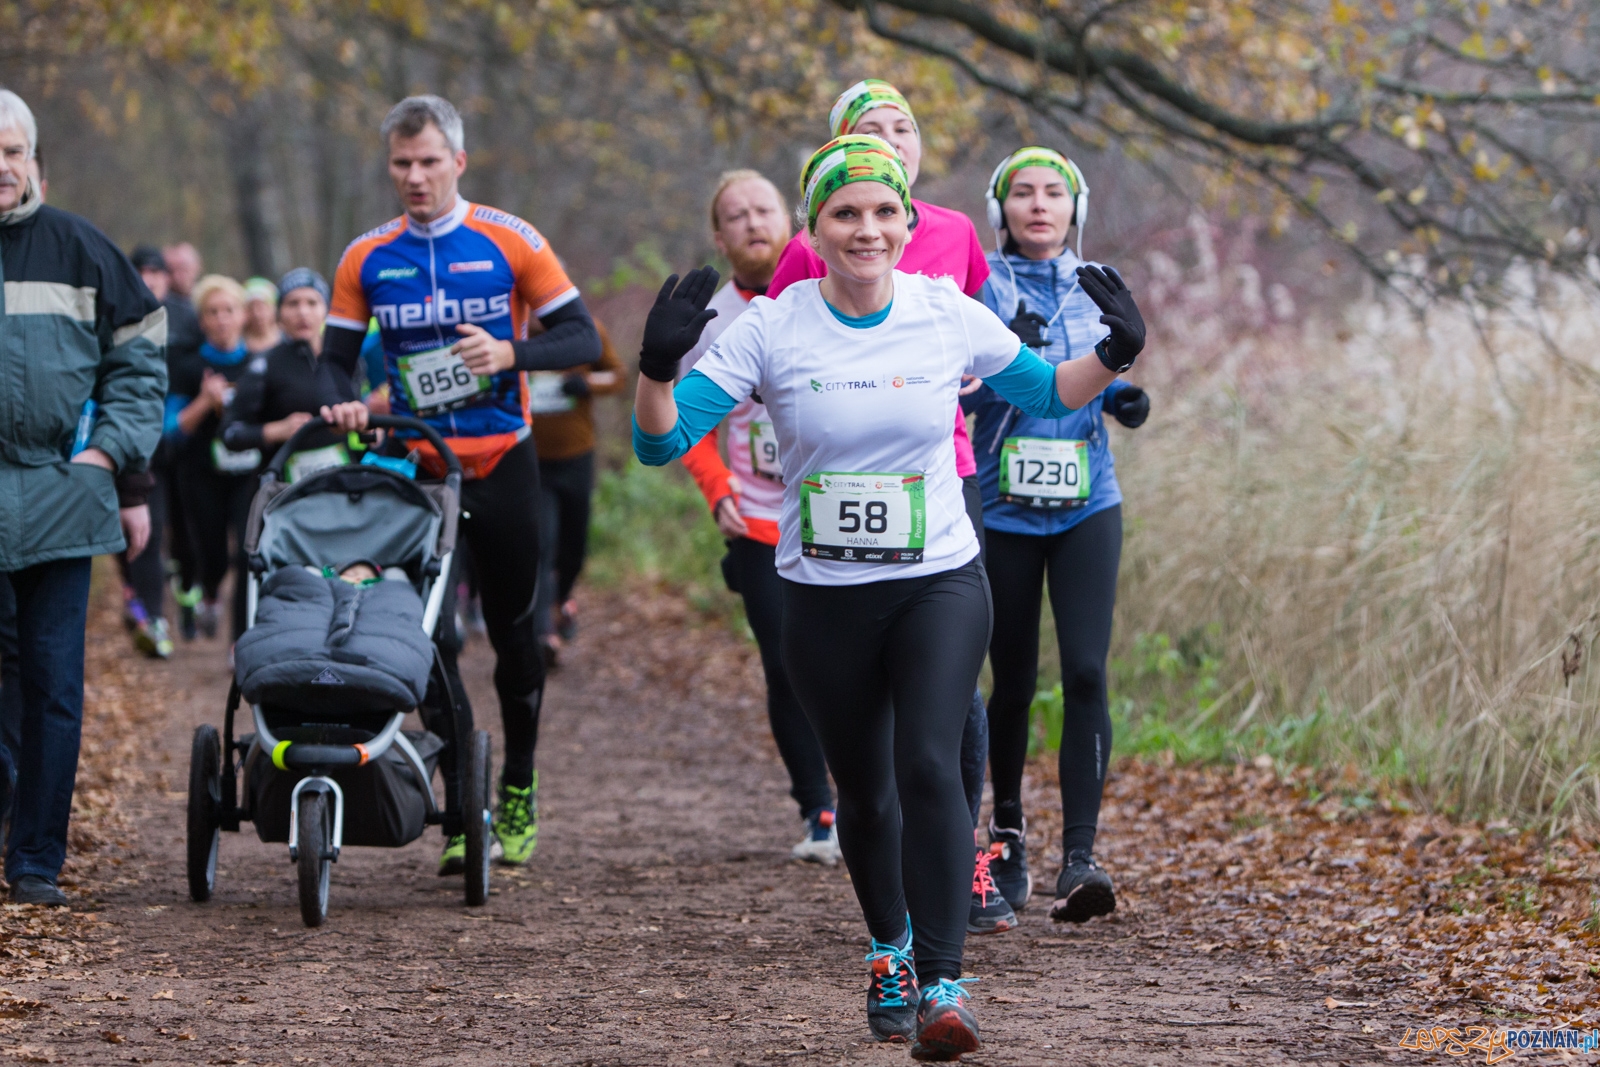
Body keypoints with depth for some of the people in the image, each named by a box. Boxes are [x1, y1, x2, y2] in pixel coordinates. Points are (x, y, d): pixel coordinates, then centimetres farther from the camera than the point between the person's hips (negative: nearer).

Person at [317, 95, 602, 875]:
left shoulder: (510, 242, -4)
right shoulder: (366, 259, 3)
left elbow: (581, 338, -4)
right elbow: (336, 359, 7)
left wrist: (510, 353, -22)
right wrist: (341, 402, -16)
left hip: (502, 461, -1)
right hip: (414, 465, 1)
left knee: (514, 629, 10)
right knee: (430, 635, -10)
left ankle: (519, 794, 27)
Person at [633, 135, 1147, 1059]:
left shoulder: (950, 317, -3)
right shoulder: (772, 330, -7)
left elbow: (1048, 394, 13)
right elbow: (662, 442, -9)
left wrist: (1115, 358, -6)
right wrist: (658, 368, -28)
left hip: (940, 584, -1)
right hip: (825, 599, 1)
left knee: (930, 764, -20)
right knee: (865, 793, 13)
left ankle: (942, 982, -18)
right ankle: (892, 949, 39)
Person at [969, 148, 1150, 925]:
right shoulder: (978, 284, -2)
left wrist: (1124, 396, 1)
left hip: (1086, 509, 2)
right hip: (1001, 509, -2)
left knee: (1086, 673, -14)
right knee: (1013, 682, 7)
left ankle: (1078, 859, -18)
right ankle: (1007, 829, 33)